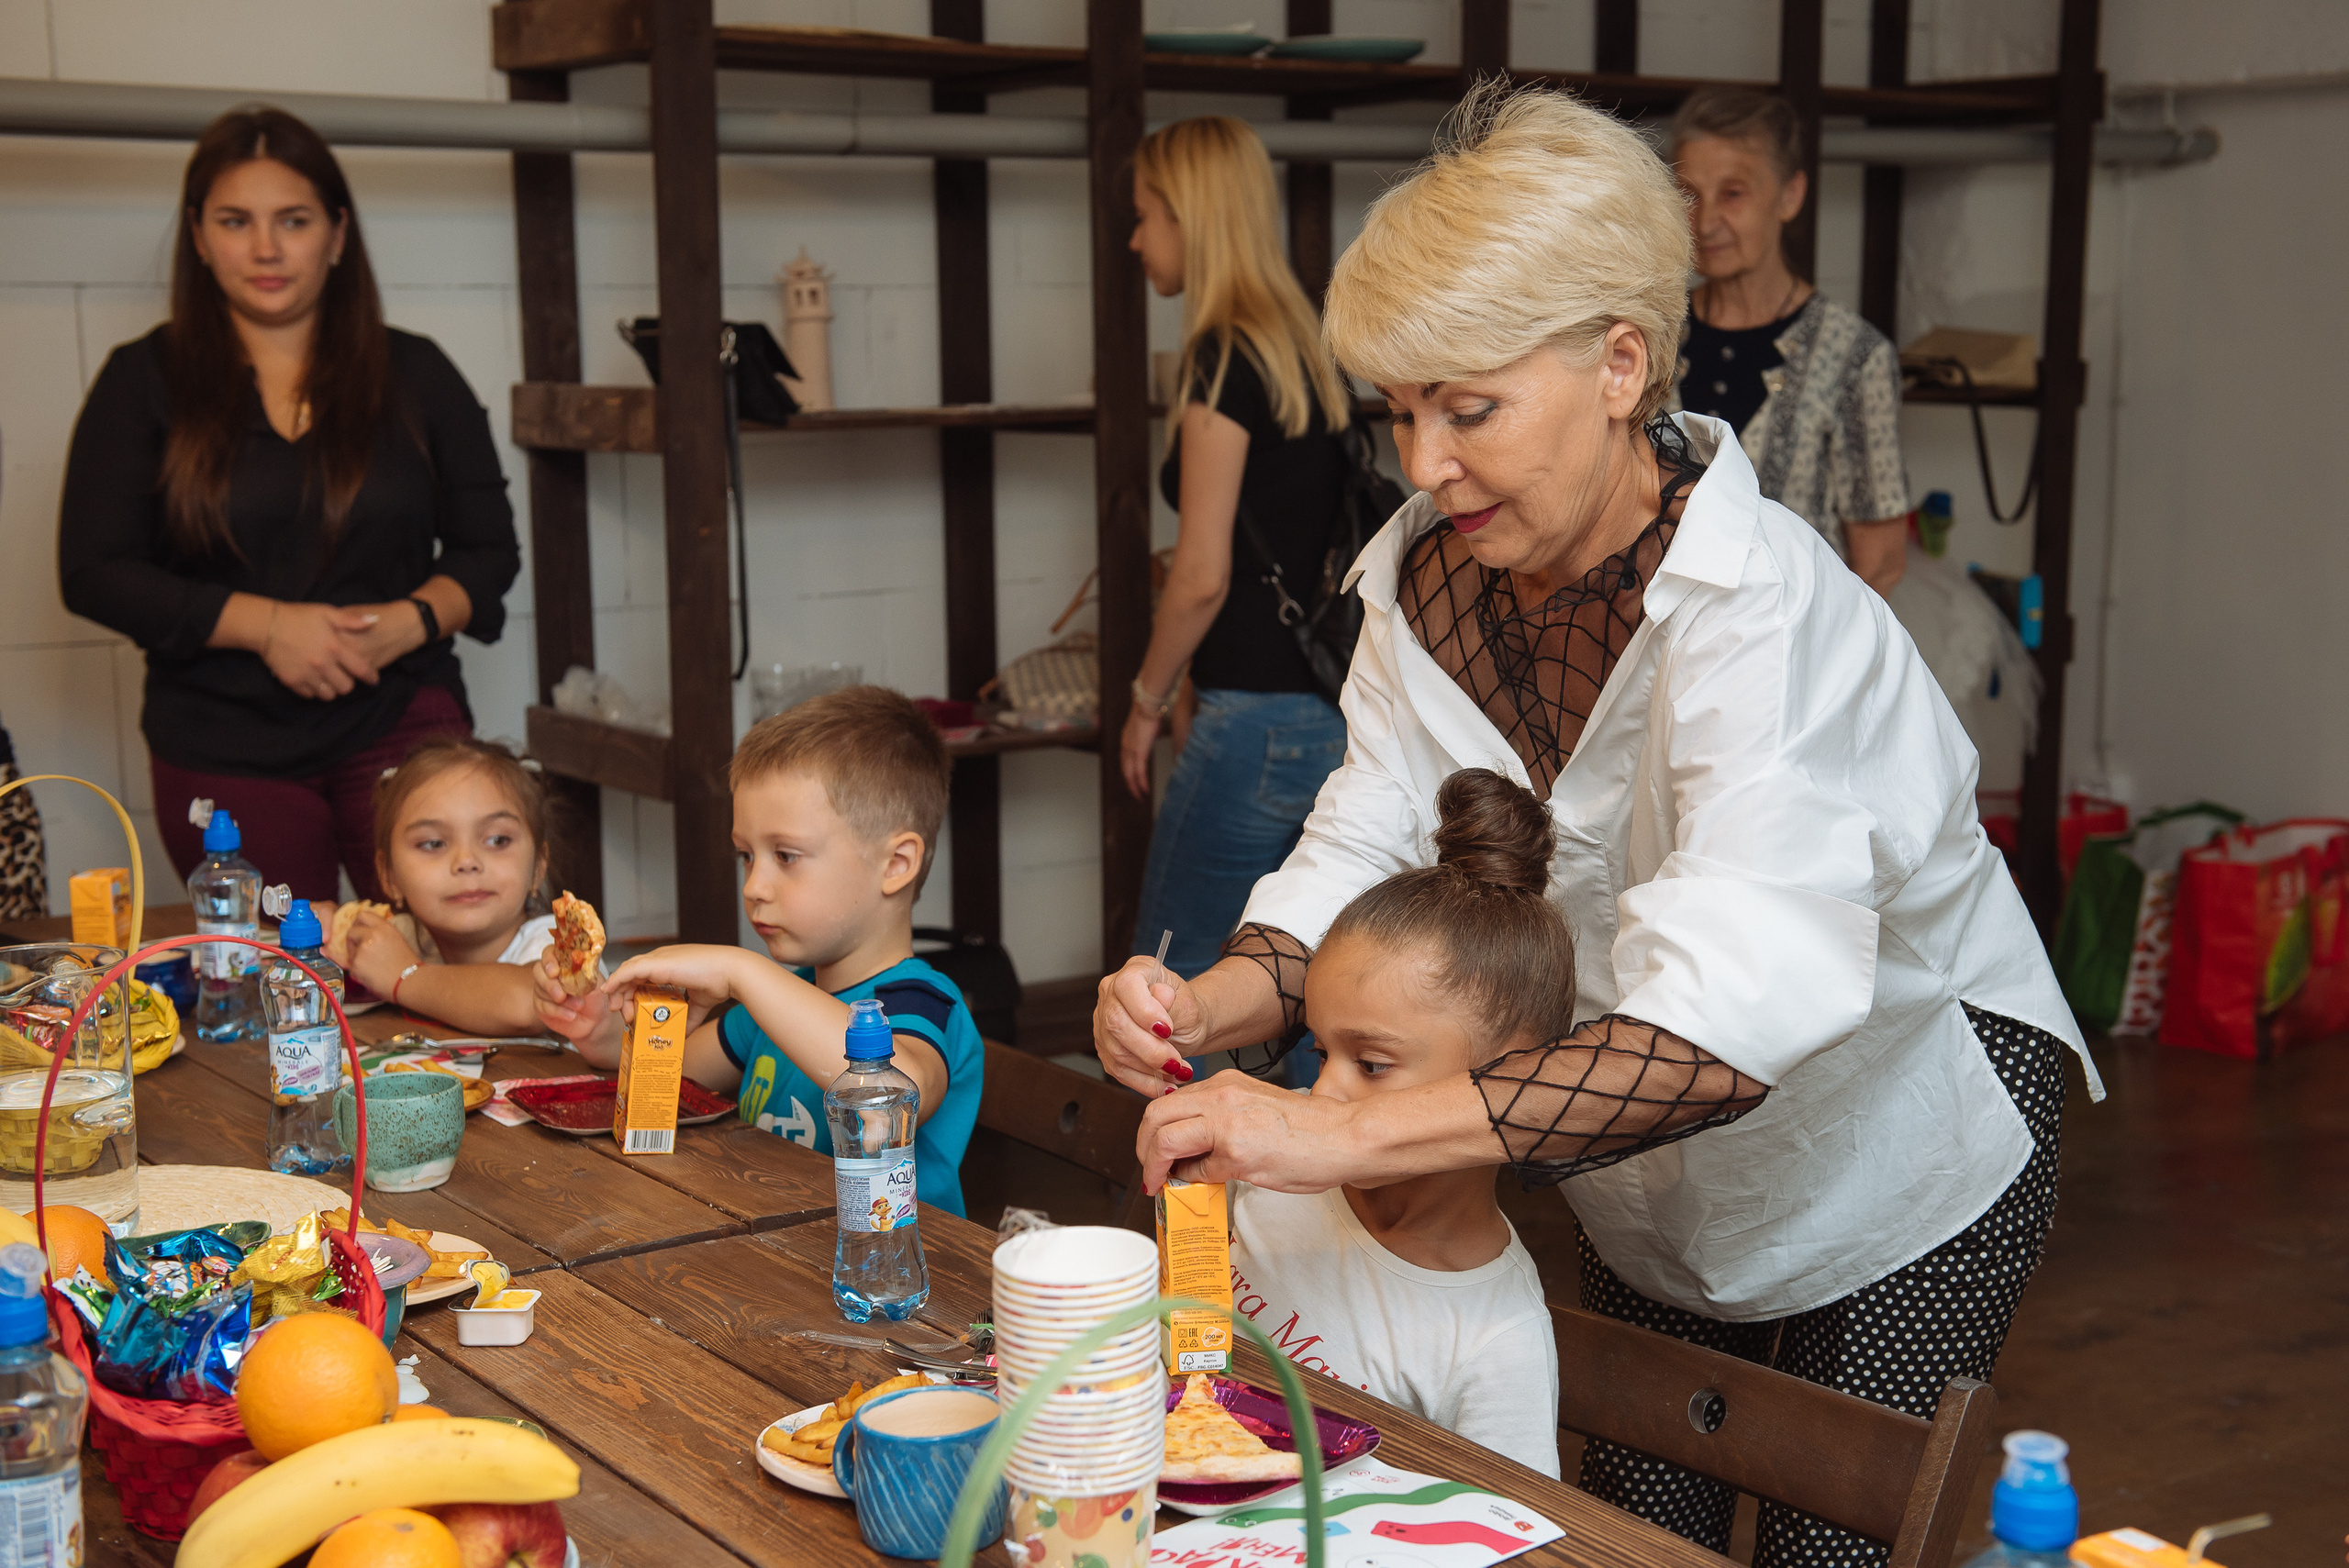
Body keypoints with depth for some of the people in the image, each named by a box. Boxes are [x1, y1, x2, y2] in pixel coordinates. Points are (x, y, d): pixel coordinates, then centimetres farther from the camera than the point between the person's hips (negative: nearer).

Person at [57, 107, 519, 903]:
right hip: (223, 754, 0)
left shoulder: (414, 375, 10)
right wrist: (266, 625, -12)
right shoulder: (143, 382, 6)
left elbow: (488, 549, 12)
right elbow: (92, 573, 0)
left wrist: (412, 621, -10)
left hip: (402, 723, 0)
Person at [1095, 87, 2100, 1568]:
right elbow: (1366, 854, -13)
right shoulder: (1430, 576, -14)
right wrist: (1212, 1005, -35)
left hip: (1903, 1126, -6)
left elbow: (1728, 1022, -49)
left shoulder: (1764, 606, -37)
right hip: (1655, 1173, 6)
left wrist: (1349, 1131, -57)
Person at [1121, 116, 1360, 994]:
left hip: (1258, 717, -8)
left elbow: (1204, 575, -16)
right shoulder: (1311, 351, 12)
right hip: (1341, 714, 8)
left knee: (1167, 984, 2)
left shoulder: (1222, 358, -12)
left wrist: (1147, 699, -2)